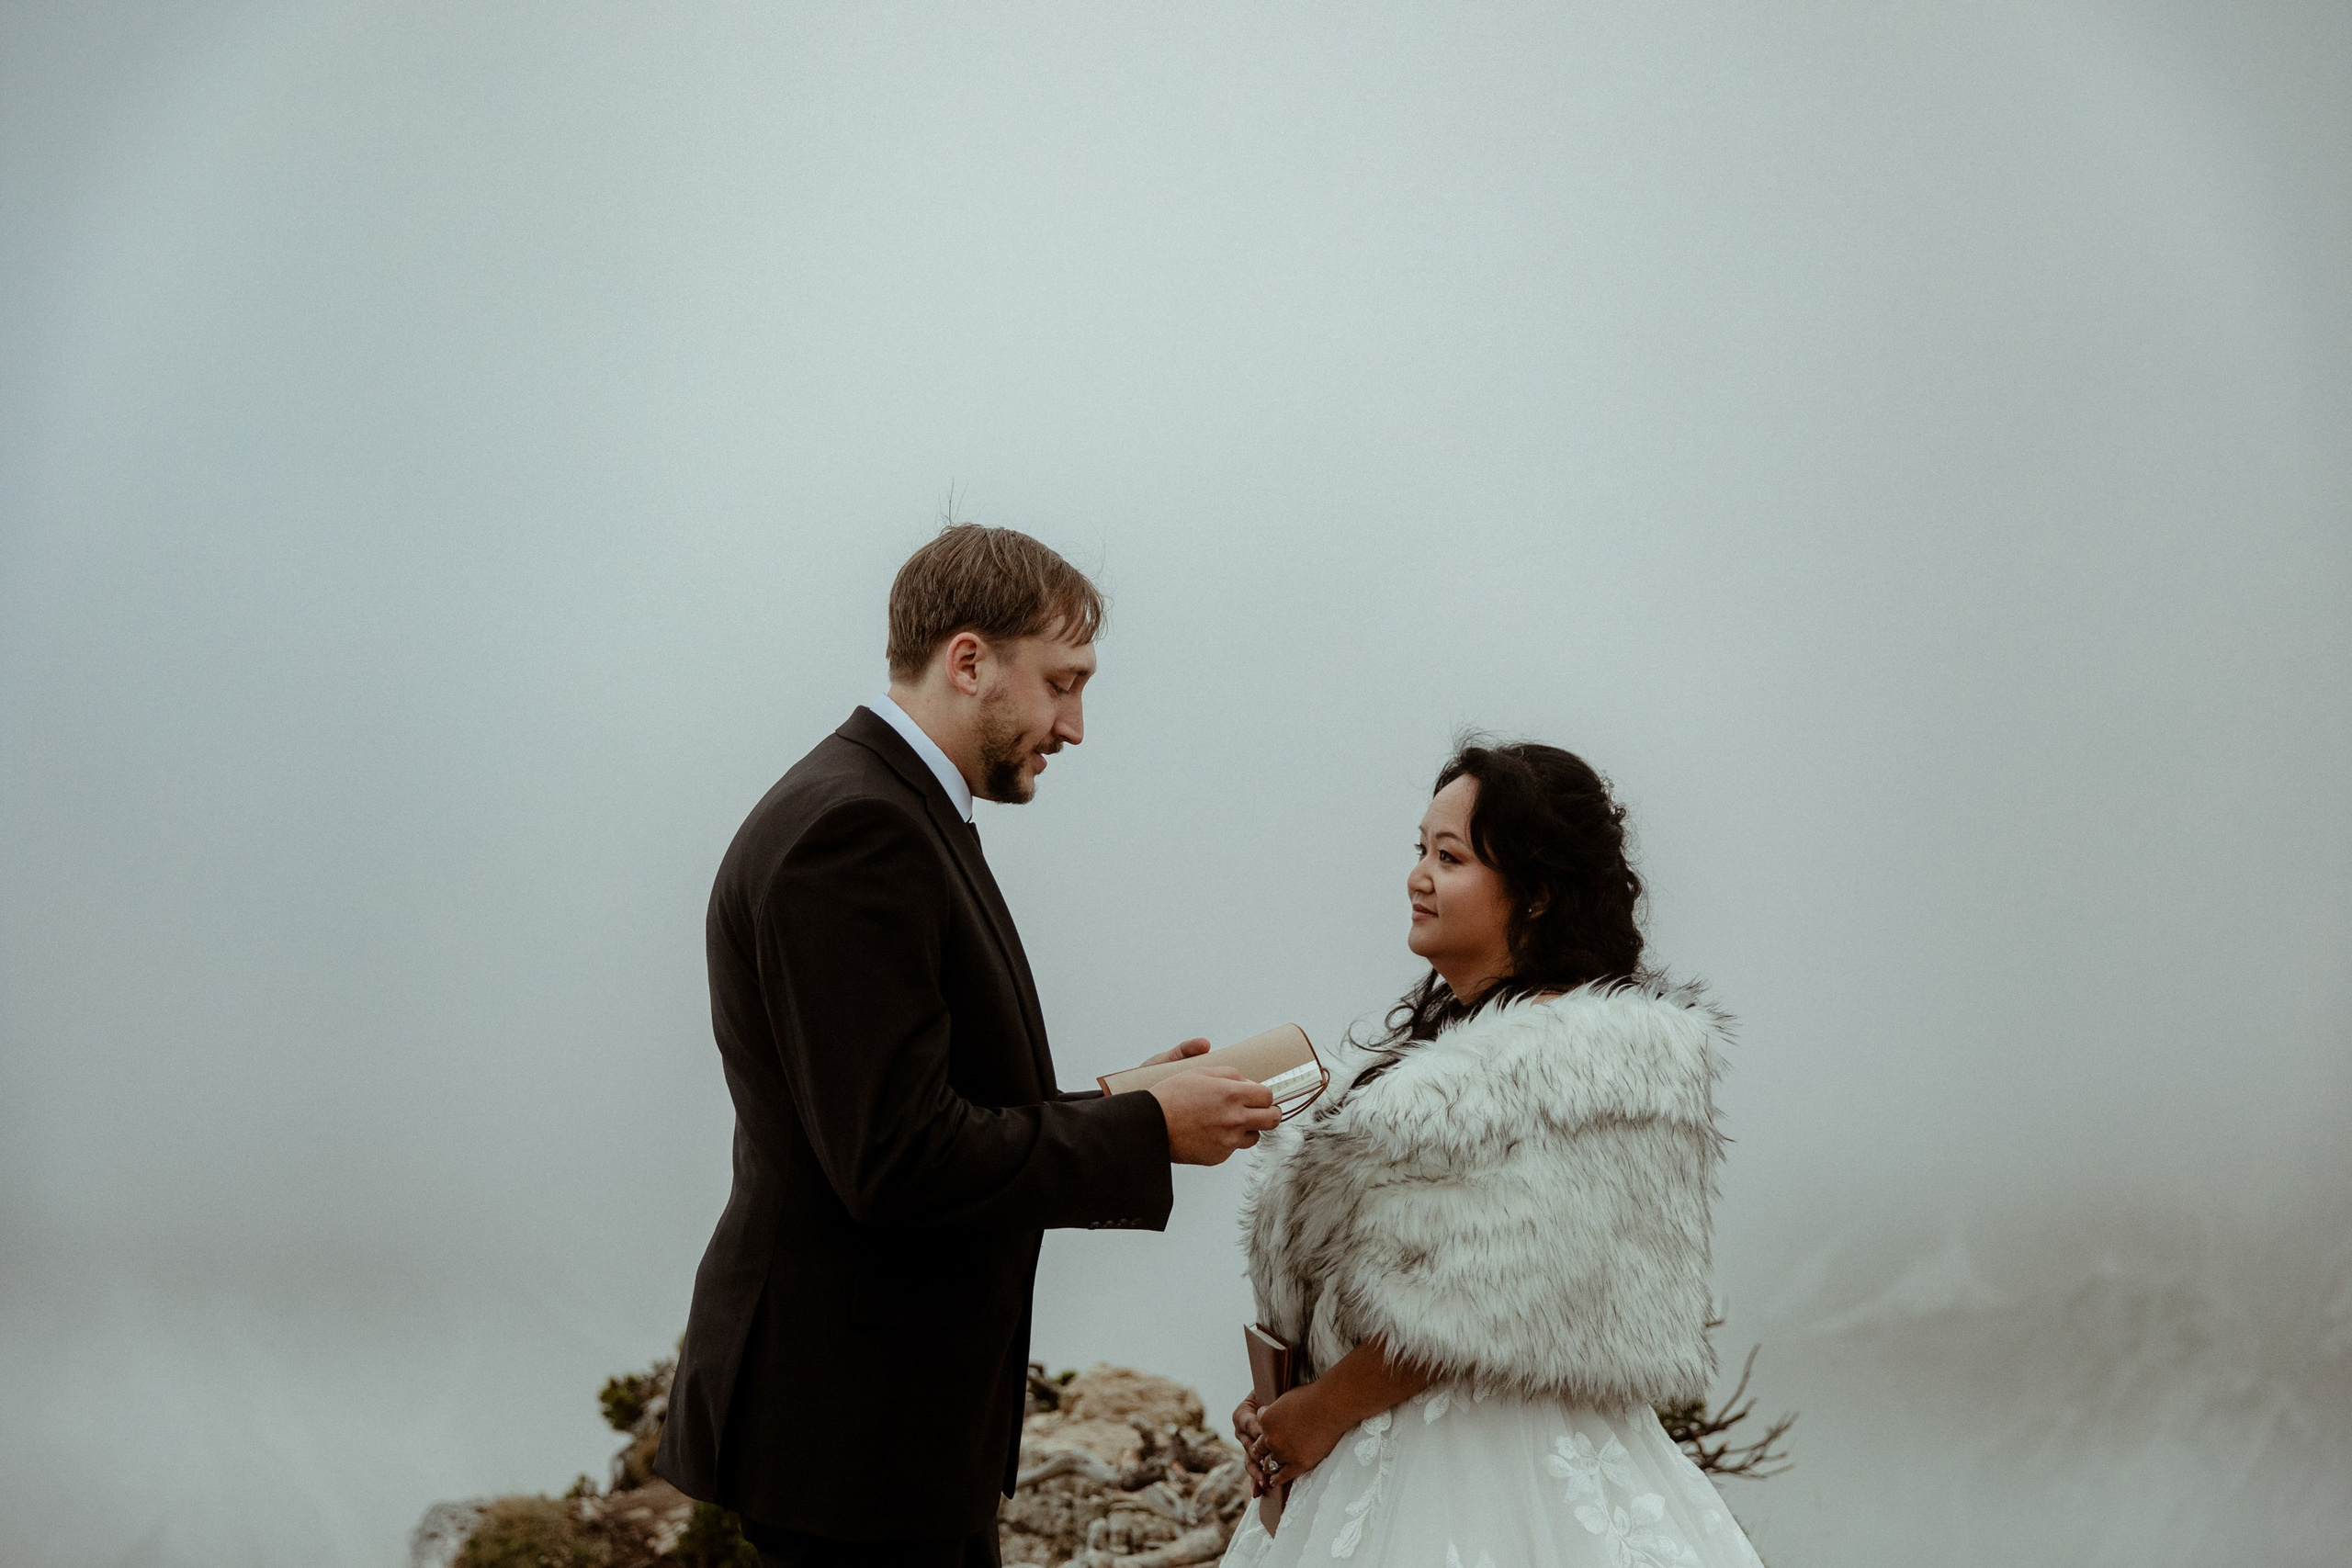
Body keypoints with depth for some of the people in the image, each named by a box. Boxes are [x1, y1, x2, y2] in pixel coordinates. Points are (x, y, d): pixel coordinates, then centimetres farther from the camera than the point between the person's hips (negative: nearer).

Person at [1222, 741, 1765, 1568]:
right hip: (1367, 1455, 8)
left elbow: (1488, 1300, -19)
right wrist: (1282, 1396, 0)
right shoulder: (1435, 1030, 11)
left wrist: (1326, 1408, -13)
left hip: (1498, 1461, -8)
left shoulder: (1592, 1058, -15)